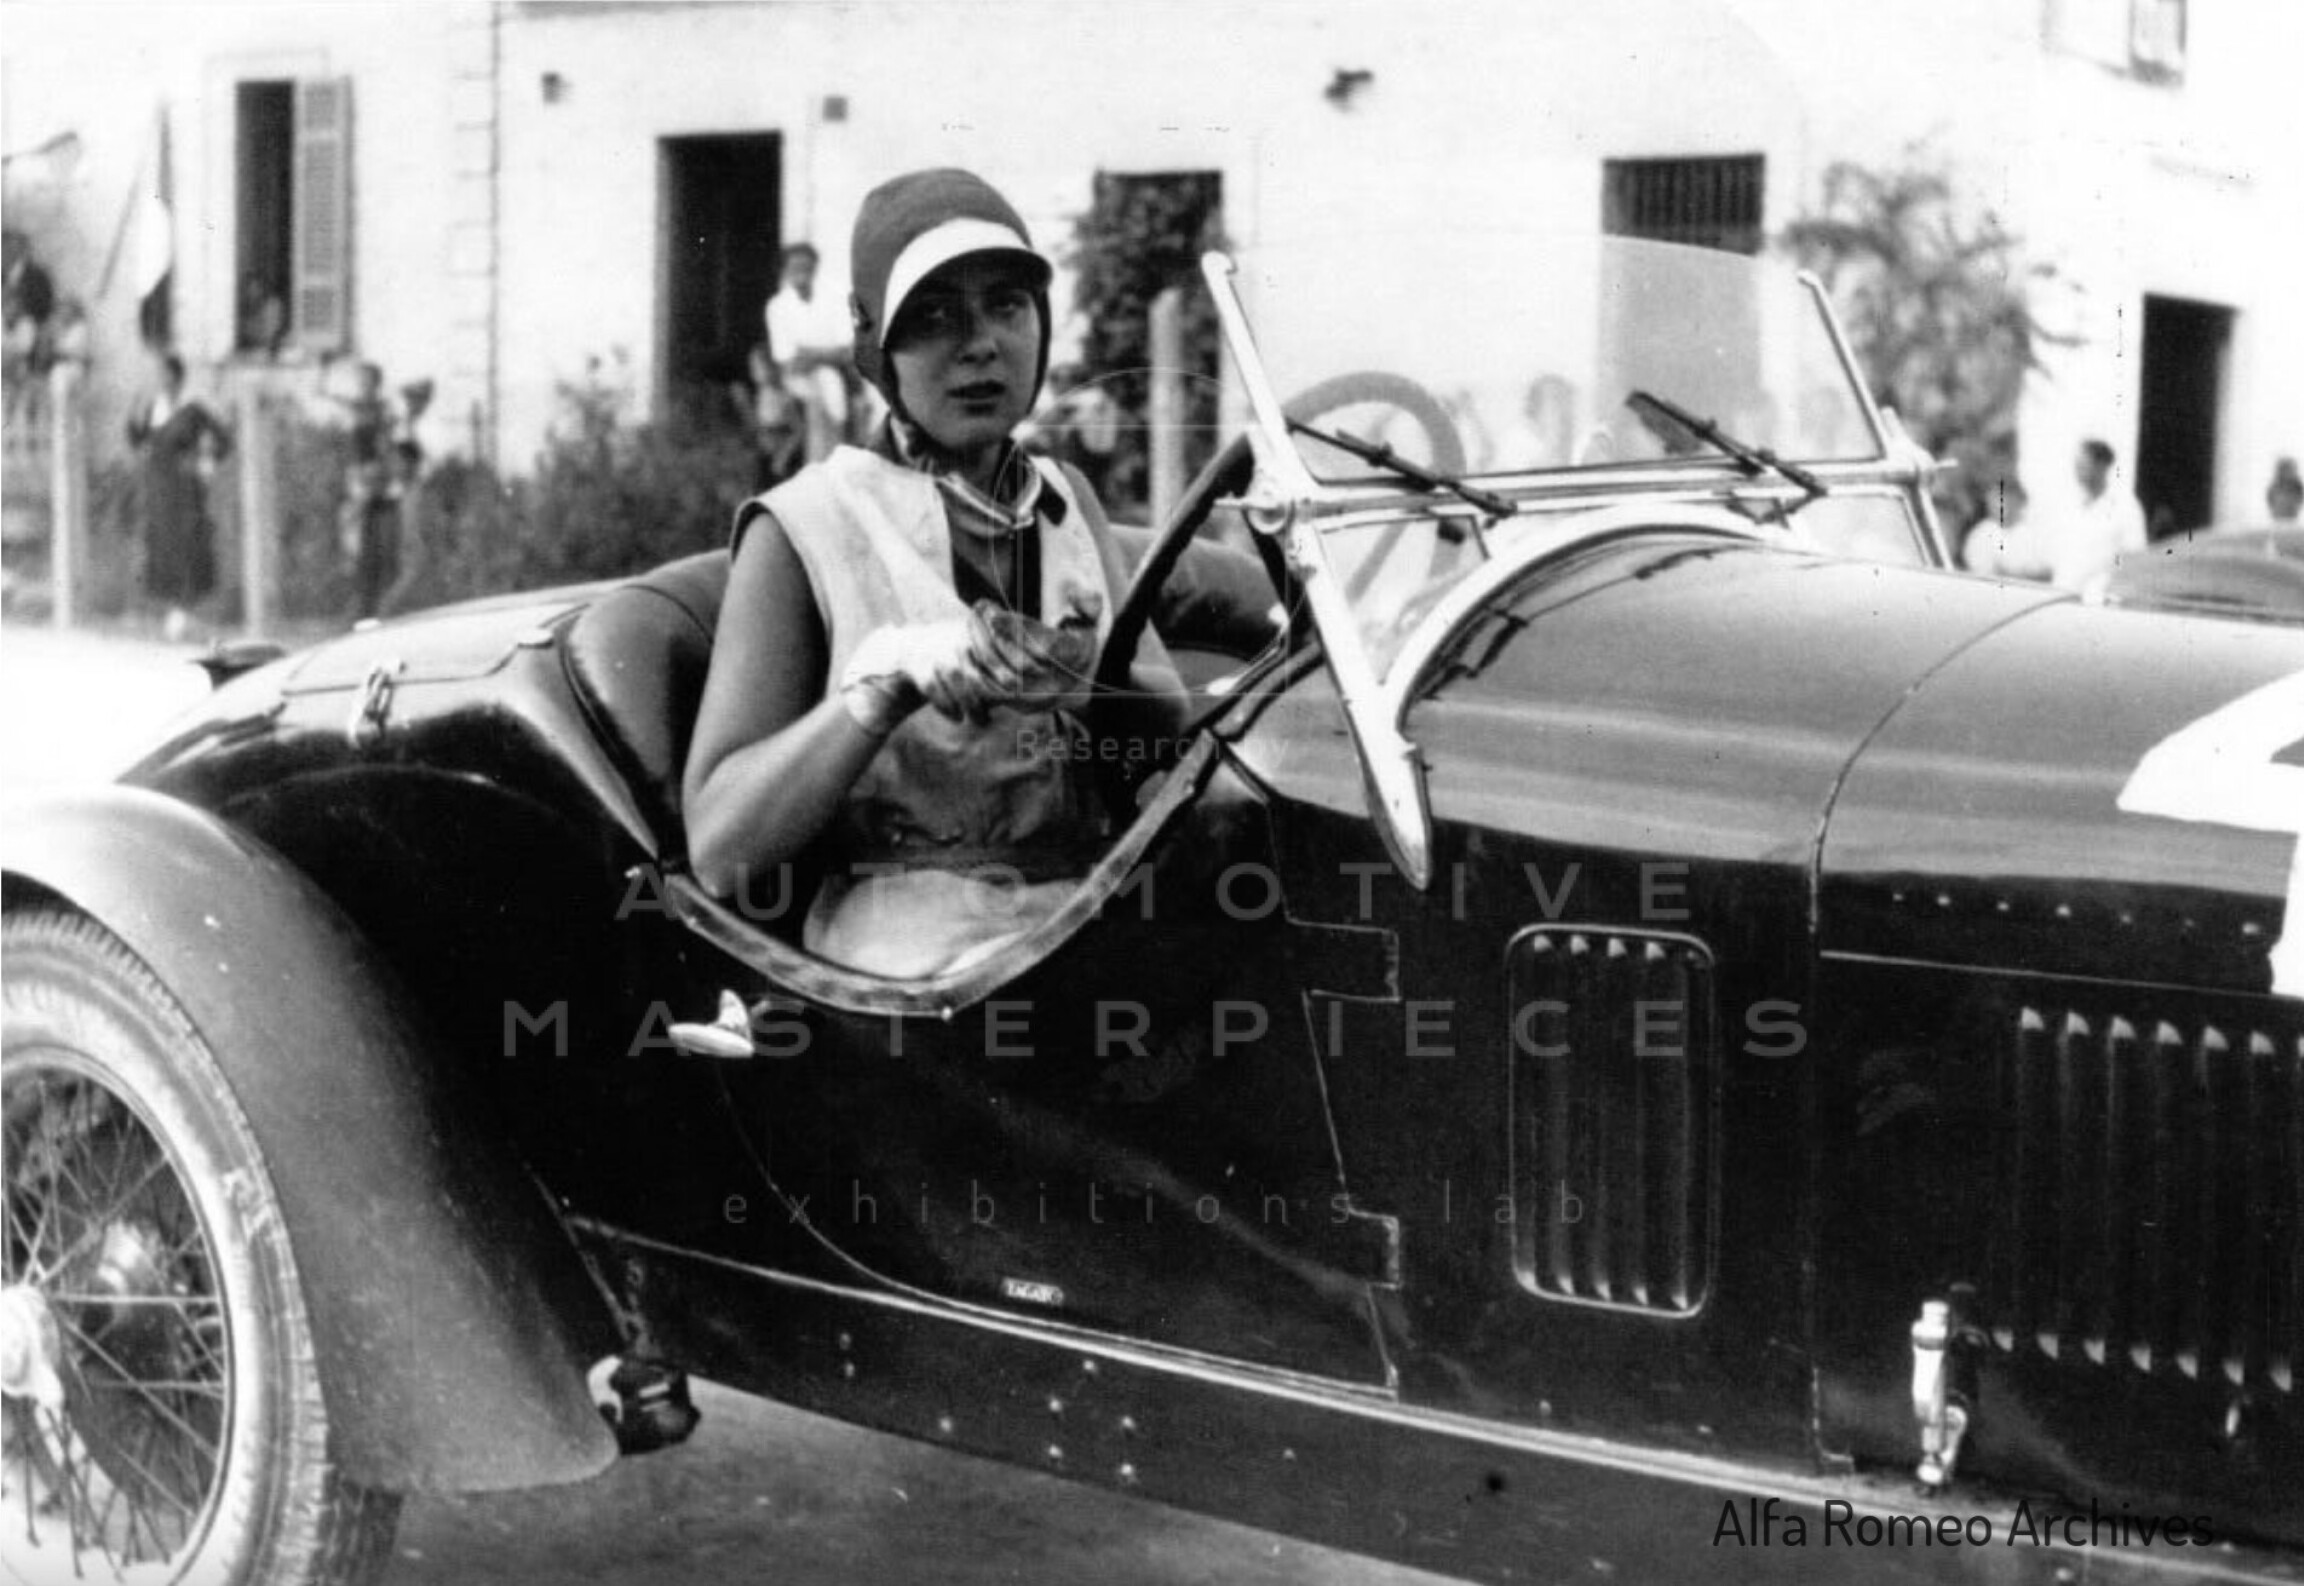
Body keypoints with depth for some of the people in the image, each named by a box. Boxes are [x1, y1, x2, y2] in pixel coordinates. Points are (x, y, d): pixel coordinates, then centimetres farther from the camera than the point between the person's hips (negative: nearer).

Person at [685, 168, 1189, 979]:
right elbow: (717, 849, -9)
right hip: (917, 959, -5)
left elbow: (1168, 721, 5)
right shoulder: (804, 530, -1)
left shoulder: (1065, 500, 17)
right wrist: (883, 680, -22)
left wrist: (1082, 672, -17)